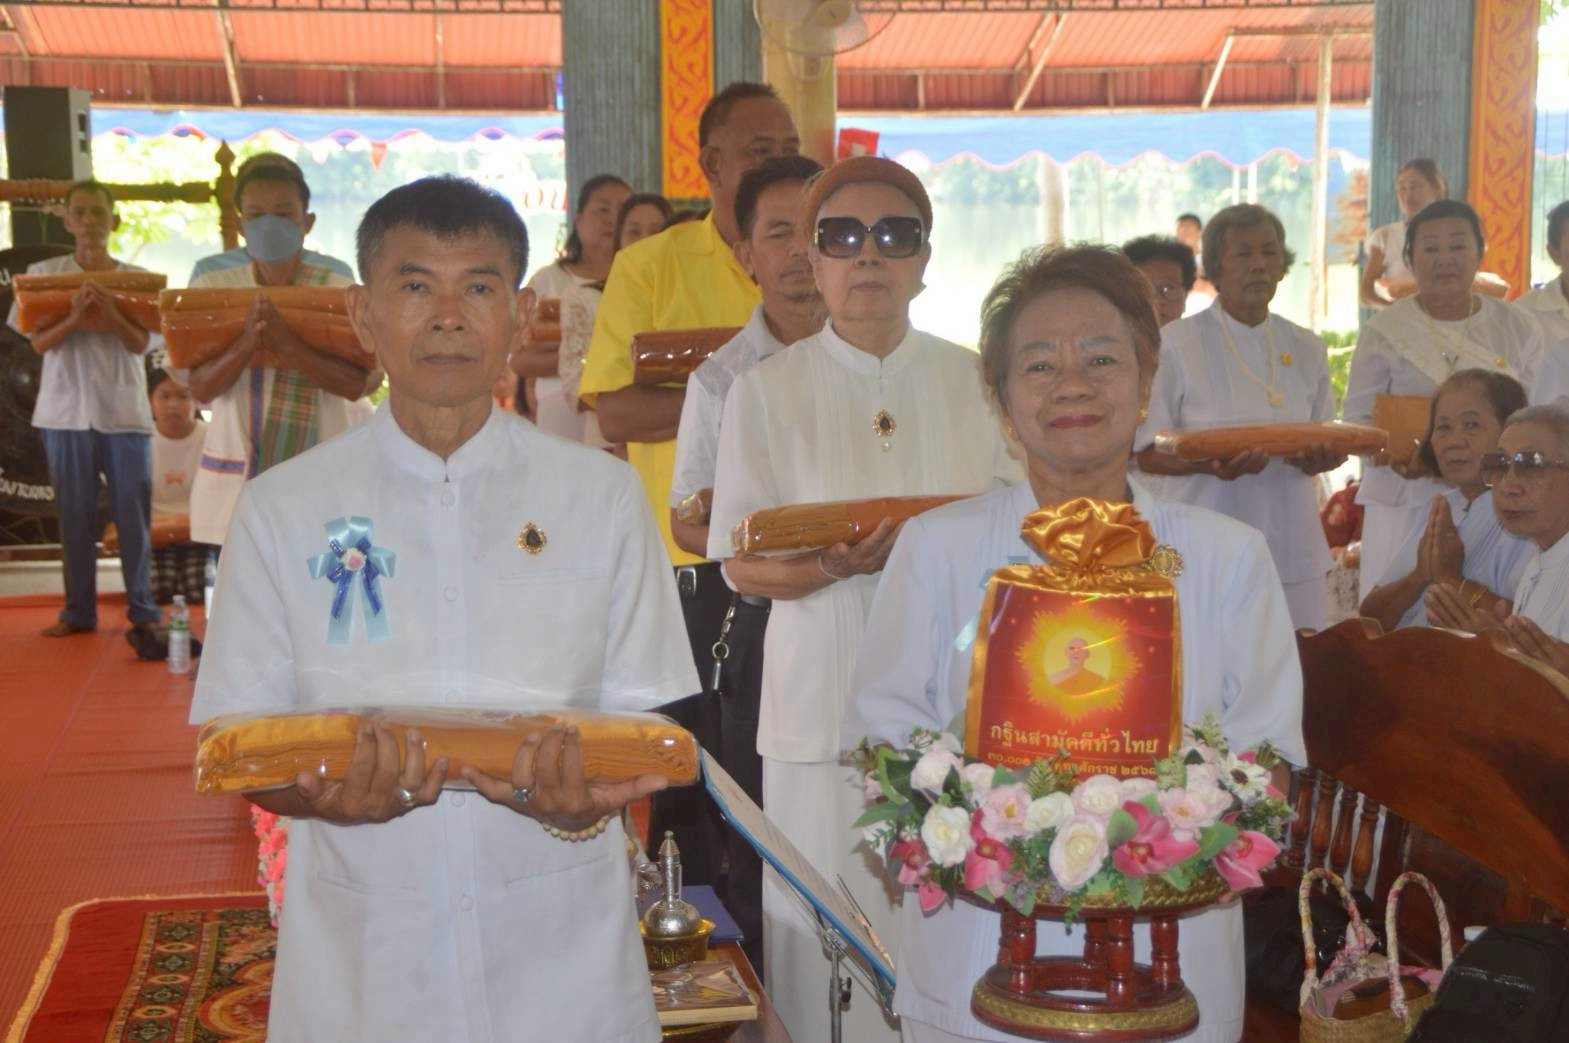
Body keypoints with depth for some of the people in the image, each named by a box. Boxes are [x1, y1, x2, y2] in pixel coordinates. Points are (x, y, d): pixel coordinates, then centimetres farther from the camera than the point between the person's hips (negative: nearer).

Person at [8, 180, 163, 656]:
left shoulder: (137, 278, 4)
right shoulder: (43, 273, 2)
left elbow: (141, 344, -3)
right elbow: (39, 342, -4)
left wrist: (111, 316, -23)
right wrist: (74, 317, -23)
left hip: (123, 410, 0)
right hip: (67, 410, 0)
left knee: (133, 511, 0)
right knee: (75, 513, 6)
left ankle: (143, 611, 5)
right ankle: (78, 610, 14)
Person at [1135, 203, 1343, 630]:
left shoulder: (1306, 348, 11)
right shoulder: (1174, 344, -3)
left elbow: (1325, 444, 17)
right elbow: (1148, 454, -3)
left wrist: (1318, 460, -8)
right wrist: (1209, 465, -22)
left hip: (1292, 548, 4)